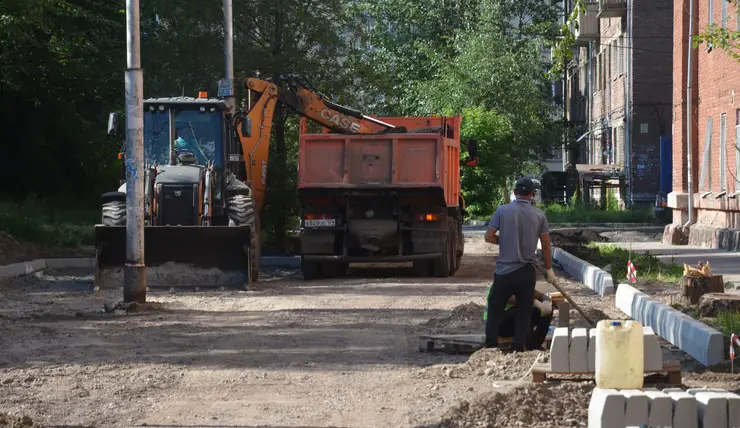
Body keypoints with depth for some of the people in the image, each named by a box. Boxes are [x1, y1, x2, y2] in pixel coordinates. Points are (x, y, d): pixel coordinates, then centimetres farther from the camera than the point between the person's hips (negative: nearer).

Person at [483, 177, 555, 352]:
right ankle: (517, 349, 5)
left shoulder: (502, 211, -5)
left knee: (495, 311, 9)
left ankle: (490, 348, 5)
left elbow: (489, 237, -7)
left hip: (505, 271, -1)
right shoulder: (539, 214, -1)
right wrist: (549, 269, 13)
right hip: (527, 271, 1)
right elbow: (546, 245, 2)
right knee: (523, 314, 7)